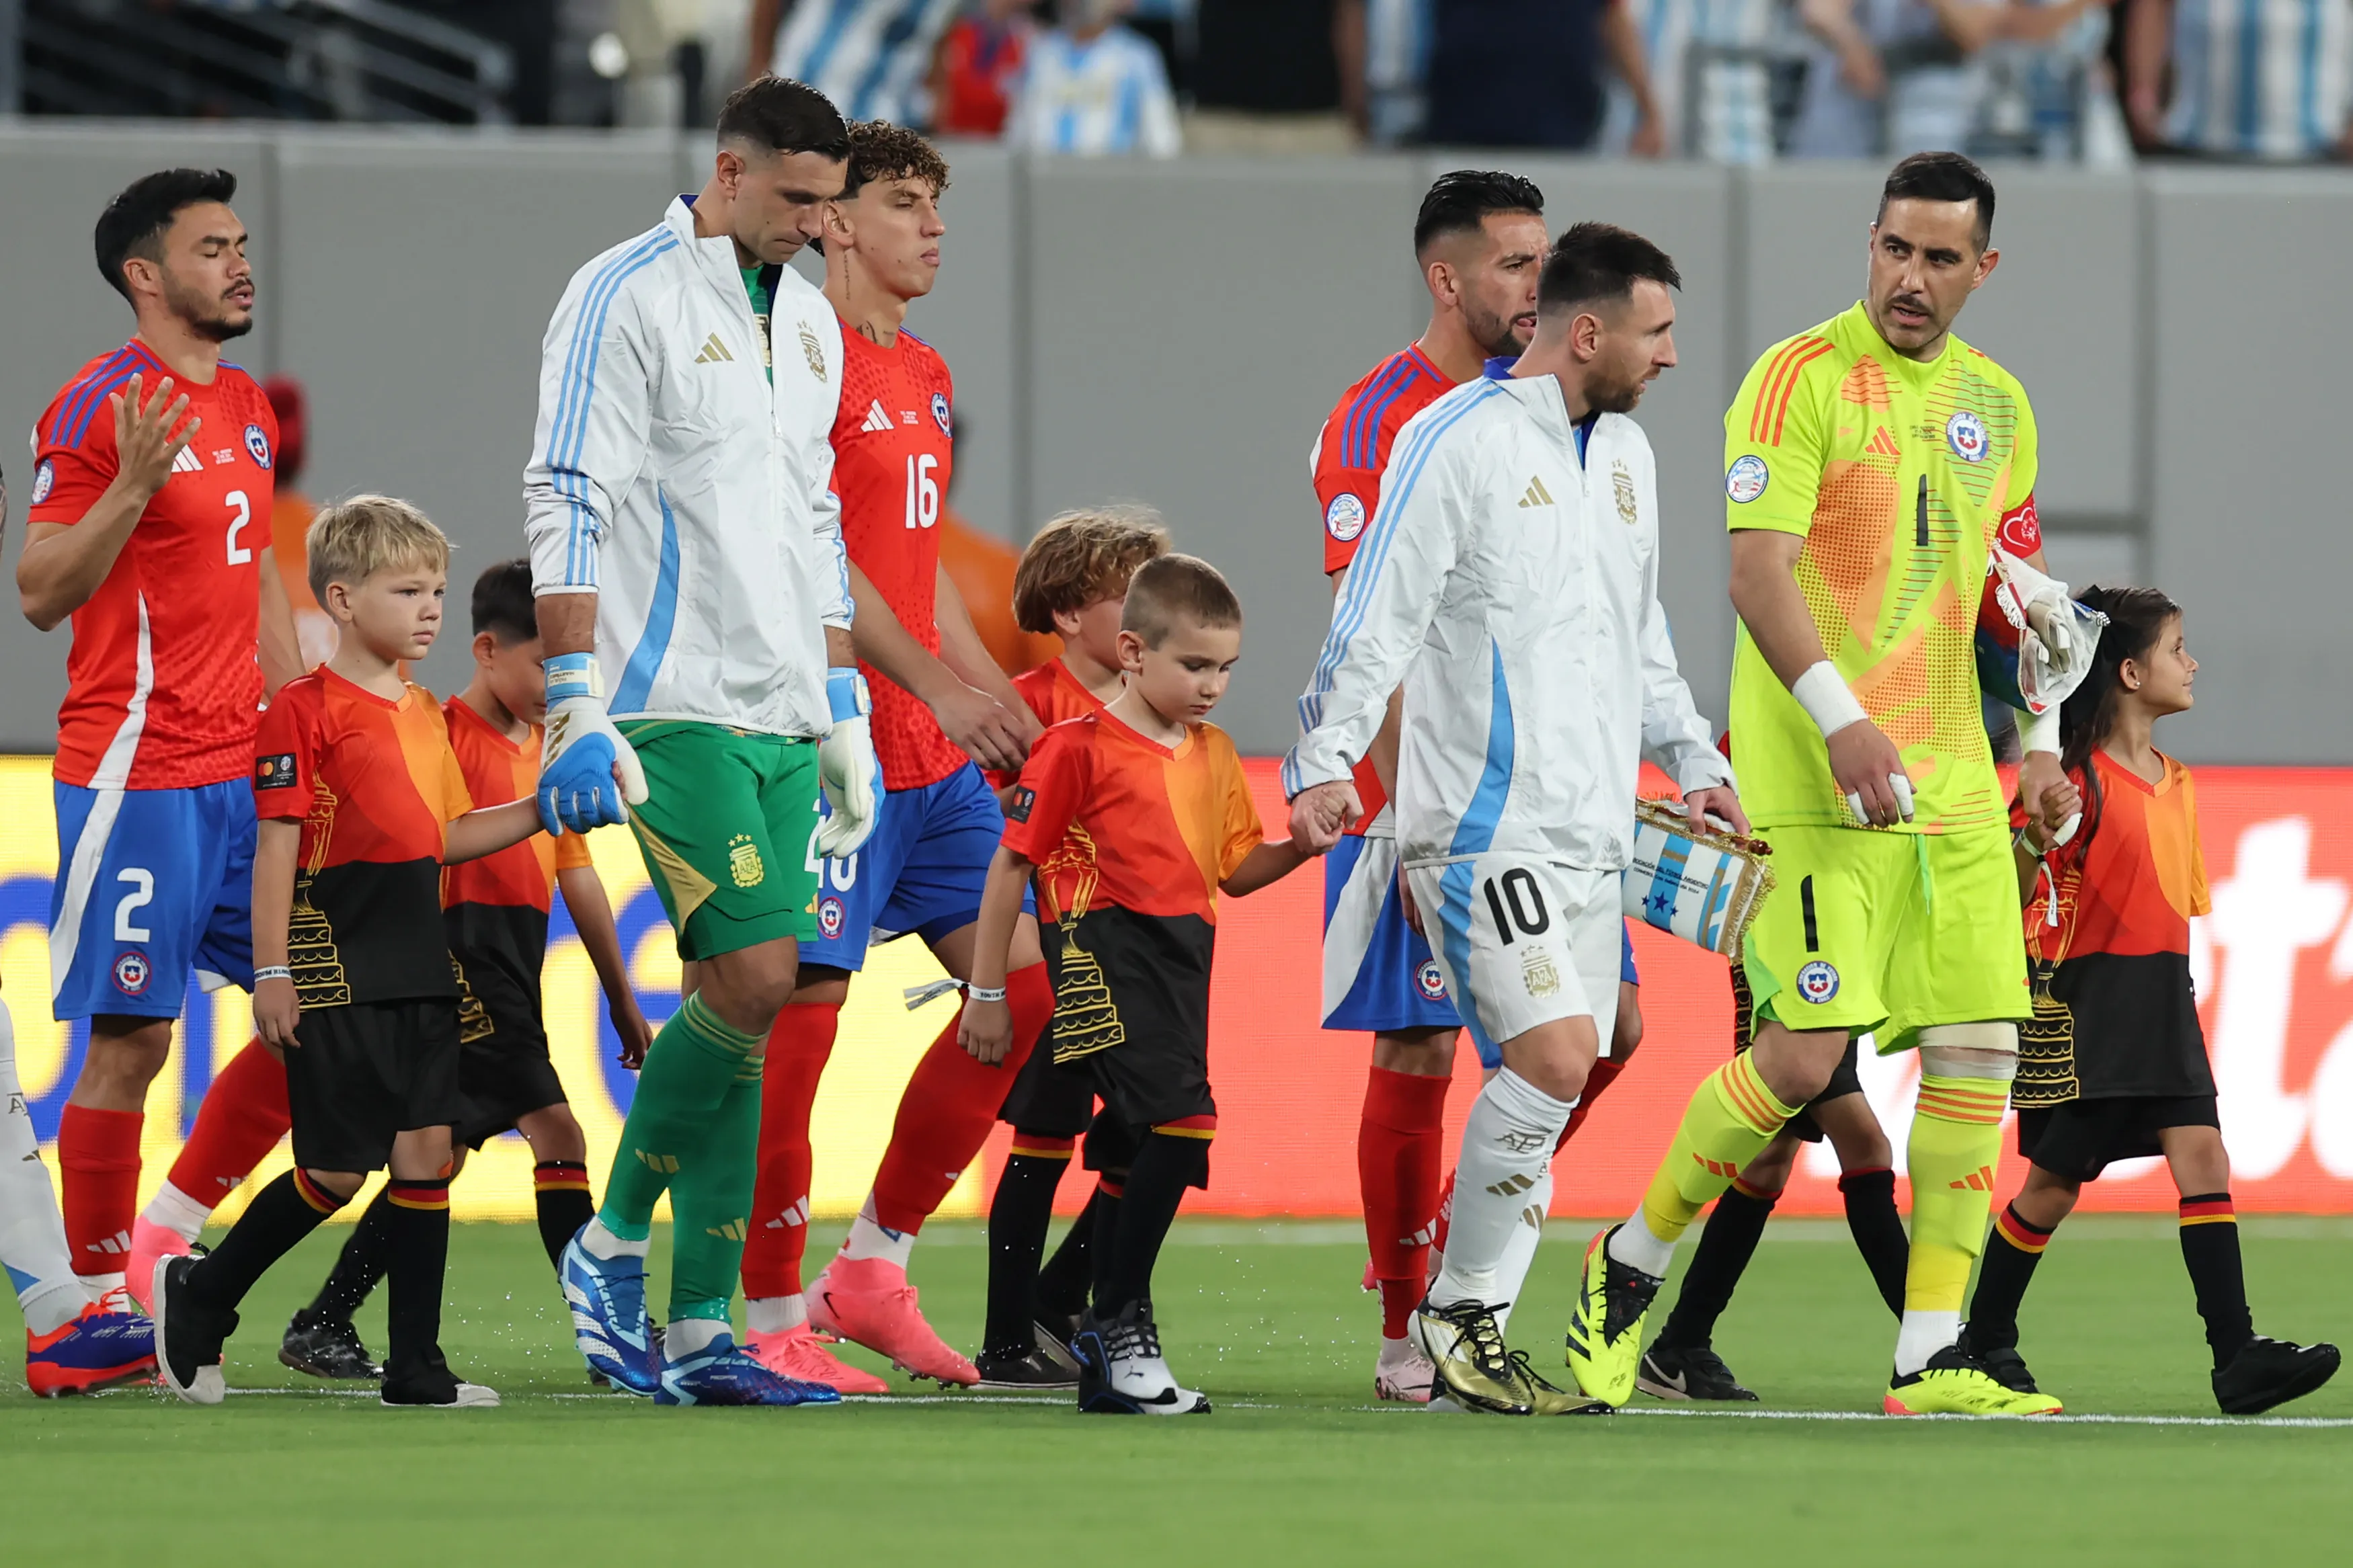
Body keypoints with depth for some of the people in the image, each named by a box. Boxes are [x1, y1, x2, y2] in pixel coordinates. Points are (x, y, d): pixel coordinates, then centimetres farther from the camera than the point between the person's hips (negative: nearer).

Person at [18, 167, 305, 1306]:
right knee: (129, 1040, -5)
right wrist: (131, 488, -25)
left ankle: (175, 1222, 16)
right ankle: (97, 1305, 3)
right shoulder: (100, 407, -10)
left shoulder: (245, 409, 15)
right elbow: (40, 593, -12)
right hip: (137, 775, -8)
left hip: (246, 774, 8)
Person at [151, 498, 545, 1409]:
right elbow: (277, 847, -11)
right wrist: (271, 972, -15)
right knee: (338, 1170, -6)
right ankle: (200, 1296, 14)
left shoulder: (426, 716, 15)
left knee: (427, 1148, 2)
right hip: (334, 971, -7)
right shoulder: (307, 710, -9)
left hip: (416, 967, 7)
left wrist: (542, 809, 11)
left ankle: (416, 1367, 5)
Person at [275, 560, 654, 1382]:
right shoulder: (445, 735, -8)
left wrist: (620, 995, 25)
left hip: (510, 979, 9)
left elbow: (575, 874, 24)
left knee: (442, 1152, 7)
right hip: (462, 965, -9)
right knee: (554, 1129, -14)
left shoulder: (547, 749, 18)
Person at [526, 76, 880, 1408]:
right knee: (753, 978, -16)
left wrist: (845, 717, 21)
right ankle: (613, 1244, 1)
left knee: (746, 1007, 3)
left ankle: (698, 1334, 5)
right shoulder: (627, 297, -7)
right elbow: (568, 508, -11)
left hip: (782, 718, 7)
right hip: (675, 708, -7)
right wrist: (576, 714, -17)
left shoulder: (810, 322, 18)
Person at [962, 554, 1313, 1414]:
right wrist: (986, 992, -2)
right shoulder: (1078, 746, -4)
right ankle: (1121, 1325, -11)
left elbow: (1236, 871, 21)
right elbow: (1012, 864, -2)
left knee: (1153, 1153, 8)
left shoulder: (1215, 755, 17)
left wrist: (1299, 848, 0)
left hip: (1182, 960, 8)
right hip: (1104, 951, -8)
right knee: (1183, 1120, -21)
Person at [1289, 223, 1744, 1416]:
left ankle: (1465, 1329, 8)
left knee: (1553, 1075, 2)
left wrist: (1690, 758, 29)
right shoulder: (1457, 441, -8)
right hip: (1484, 821, -8)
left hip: (1589, 828, 8)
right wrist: (1322, 766, -20)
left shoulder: (1625, 453, 17)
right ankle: (1455, 1313, -7)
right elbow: (1377, 616, -12)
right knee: (1555, 1056, -19)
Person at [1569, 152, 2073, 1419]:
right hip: (1815, 781, -7)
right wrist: (1841, 718, -26)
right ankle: (1629, 1266, 10)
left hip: (1955, 785, 7)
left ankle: (1929, 1359, 4)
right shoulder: (1802, 378, -7)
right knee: (1806, 1052, -13)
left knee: (1980, 1048, -1)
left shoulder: (1996, 402, 14)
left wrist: (2037, 734, 15)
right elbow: (1757, 568, -15)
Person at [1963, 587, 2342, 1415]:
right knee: (2056, 1179, 2)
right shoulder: (2081, 780, -11)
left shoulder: (2177, 784, 14)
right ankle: (1985, 1340, 21)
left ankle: (2237, 1355, -16)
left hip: (2162, 998, 7)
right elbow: (2019, 896, -11)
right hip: (2086, 998, -7)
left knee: (2201, 1154, -8)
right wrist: (2032, 843, -28)